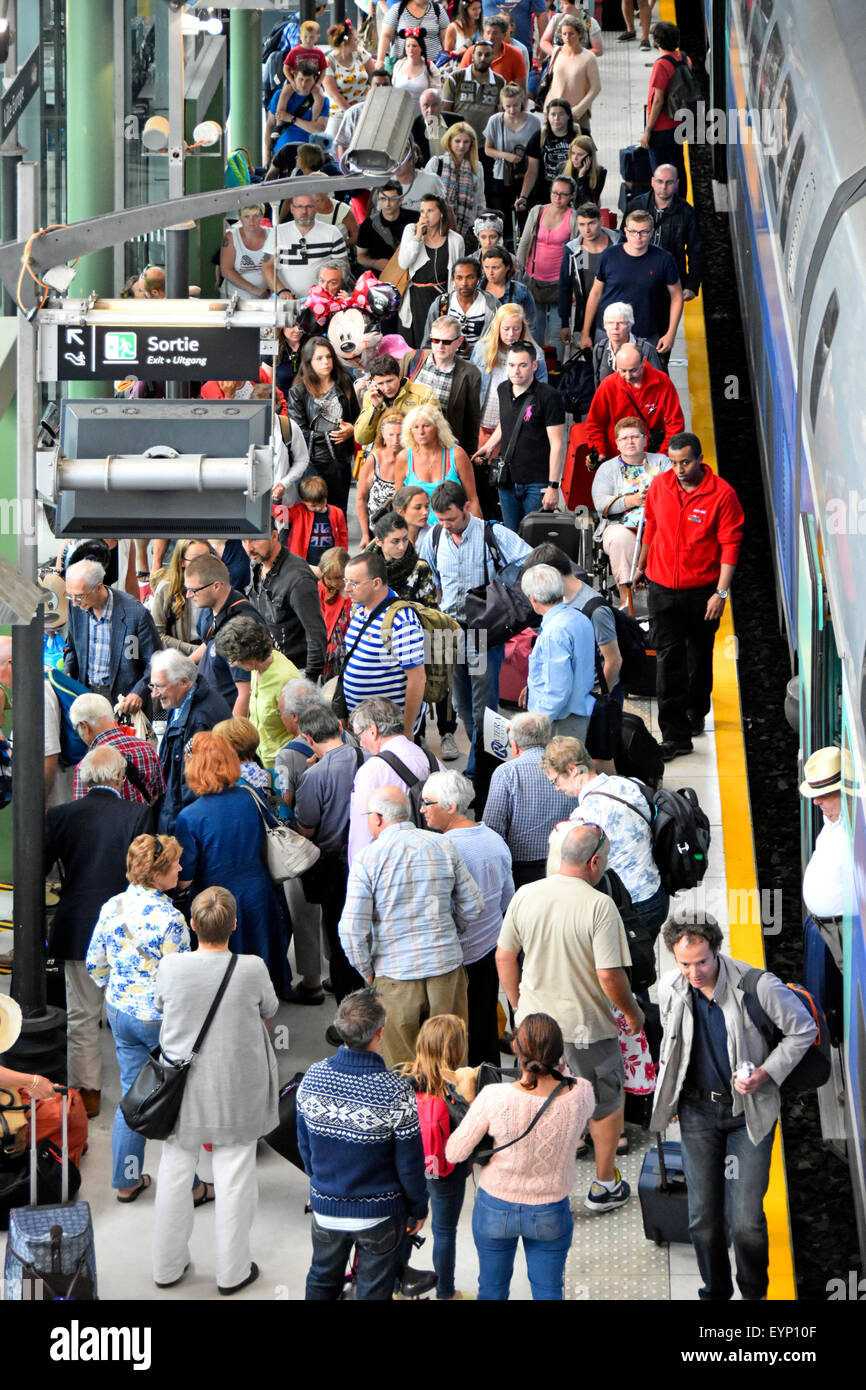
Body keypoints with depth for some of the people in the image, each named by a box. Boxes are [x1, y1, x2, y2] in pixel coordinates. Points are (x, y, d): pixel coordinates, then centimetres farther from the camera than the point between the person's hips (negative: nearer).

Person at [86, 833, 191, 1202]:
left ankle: (126, 1181, 28)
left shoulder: (111, 907, -3)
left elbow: (94, 965, 5)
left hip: (120, 1013, 6)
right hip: (161, 1019, -6)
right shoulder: (168, 919, -23)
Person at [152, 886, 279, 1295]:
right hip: (237, 1090, -2)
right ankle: (232, 1271, 21)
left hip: (183, 1088, 2)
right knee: (234, 1177, 10)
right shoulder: (252, 969, -19)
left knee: (175, 1174, 16)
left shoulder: (170, 966, -15)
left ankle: (167, 1266, 28)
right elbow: (269, 1011, 1)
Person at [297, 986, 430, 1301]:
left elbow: (304, 1145, 2)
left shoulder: (312, 1078, -13)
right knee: (374, 1291, 14)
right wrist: (418, 1209, 2)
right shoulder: (396, 1092, -26)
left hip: (325, 1207, 4)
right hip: (380, 1215, -3)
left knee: (322, 1280, 25)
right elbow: (409, 1163, -16)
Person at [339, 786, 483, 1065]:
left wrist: (366, 971, 3)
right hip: (447, 968, 3)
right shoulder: (443, 846, 2)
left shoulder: (368, 857, -9)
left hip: (396, 975, -3)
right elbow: (473, 907, 7)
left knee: (399, 1068, 10)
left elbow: (352, 929, -12)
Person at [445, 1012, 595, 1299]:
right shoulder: (580, 1095, -22)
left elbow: (454, 1153, -16)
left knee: (492, 1287, 23)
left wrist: (471, 1101, -3)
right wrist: (558, 1074, -2)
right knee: (548, 1291, 23)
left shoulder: (494, 1098, -29)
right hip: (551, 1214, 1)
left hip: (496, 1208, -1)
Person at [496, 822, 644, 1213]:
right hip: (586, 1027, -4)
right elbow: (610, 977, -22)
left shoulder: (525, 895, -5)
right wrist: (633, 1012, -3)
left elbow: (504, 957, 4)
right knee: (606, 1103, 19)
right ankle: (604, 1187, 32)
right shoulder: (599, 905, -20)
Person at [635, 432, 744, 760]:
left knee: (700, 656, 16)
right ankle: (675, 735, -1)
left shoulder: (722, 494, -12)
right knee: (668, 658, -4)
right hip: (663, 588, 2)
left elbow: (730, 546, -11)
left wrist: (721, 592, -15)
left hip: (702, 591, -2)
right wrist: (641, 566, 23)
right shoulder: (659, 485, -2)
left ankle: (696, 711, 41)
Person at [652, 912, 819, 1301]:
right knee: (703, 1216, 5)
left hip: (750, 1111, -3)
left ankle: (755, 1292, 18)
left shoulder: (756, 985, -20)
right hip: (698, 1108, 3)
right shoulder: (669, 987, -6)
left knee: (746, 1219, -7)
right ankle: (715, 1291, 27)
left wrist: (764, 1074, -16)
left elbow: (803, 1030, -6)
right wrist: (667, 1099, 18)